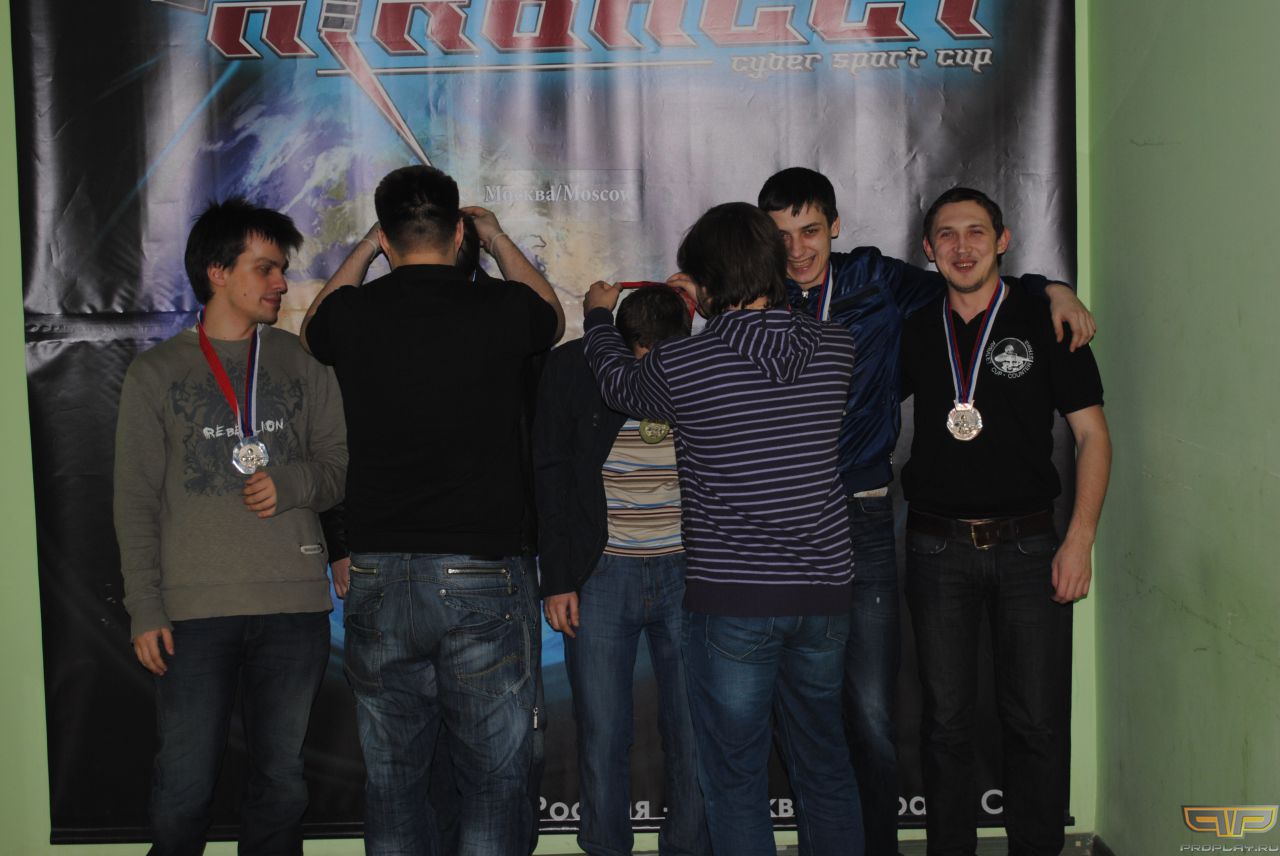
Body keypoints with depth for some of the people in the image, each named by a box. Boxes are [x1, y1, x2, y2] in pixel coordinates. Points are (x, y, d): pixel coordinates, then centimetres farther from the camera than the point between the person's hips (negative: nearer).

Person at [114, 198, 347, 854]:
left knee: (280, 776, 8)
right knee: (184, 784, -2)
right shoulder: (155, 374, 7)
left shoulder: (303, 366, 12)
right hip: (195, 609, -2)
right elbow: (135, 502, 4)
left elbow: (340, 467, 12)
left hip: (295, 604, 2)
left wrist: (290, 484, -10)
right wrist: (145, 609, -3)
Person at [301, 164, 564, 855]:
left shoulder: (352, 315, -1)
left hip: (378, 582, 2)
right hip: (484, 577, -2)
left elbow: (312, 328, 26)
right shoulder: (502, 307, -4)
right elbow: (553, 317, 22)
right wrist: (500, 240, 33)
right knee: (494, 778, 7)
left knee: (392, 779, 13)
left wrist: (364, 250, 33)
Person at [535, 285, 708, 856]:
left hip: (684, 573, 1)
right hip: (600, 574, -1)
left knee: (694, 734, 3)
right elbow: (551, 481, 0)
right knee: (601, 737, 3)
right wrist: (557, 578, -4)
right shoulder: (572, 369, -4)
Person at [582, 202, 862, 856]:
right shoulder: (835, 349, -2)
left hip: (731, 599, -4)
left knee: (735, 778, 7)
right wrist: (713, 310, 34)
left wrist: (599, 315, 30)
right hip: (824, 588, 5)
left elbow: (616, 380, 10)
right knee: (824, 764, 20)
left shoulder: (679, 366, -13)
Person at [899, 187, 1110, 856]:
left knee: (1038, 720, 0)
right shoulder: (916, 331, 8)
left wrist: (1079, 539, -7)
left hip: (1028, 545, -2)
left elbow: (1093, 434, 0)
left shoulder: (1045, 323, 0)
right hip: (937, 548, 2)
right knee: (945, 719, 8)